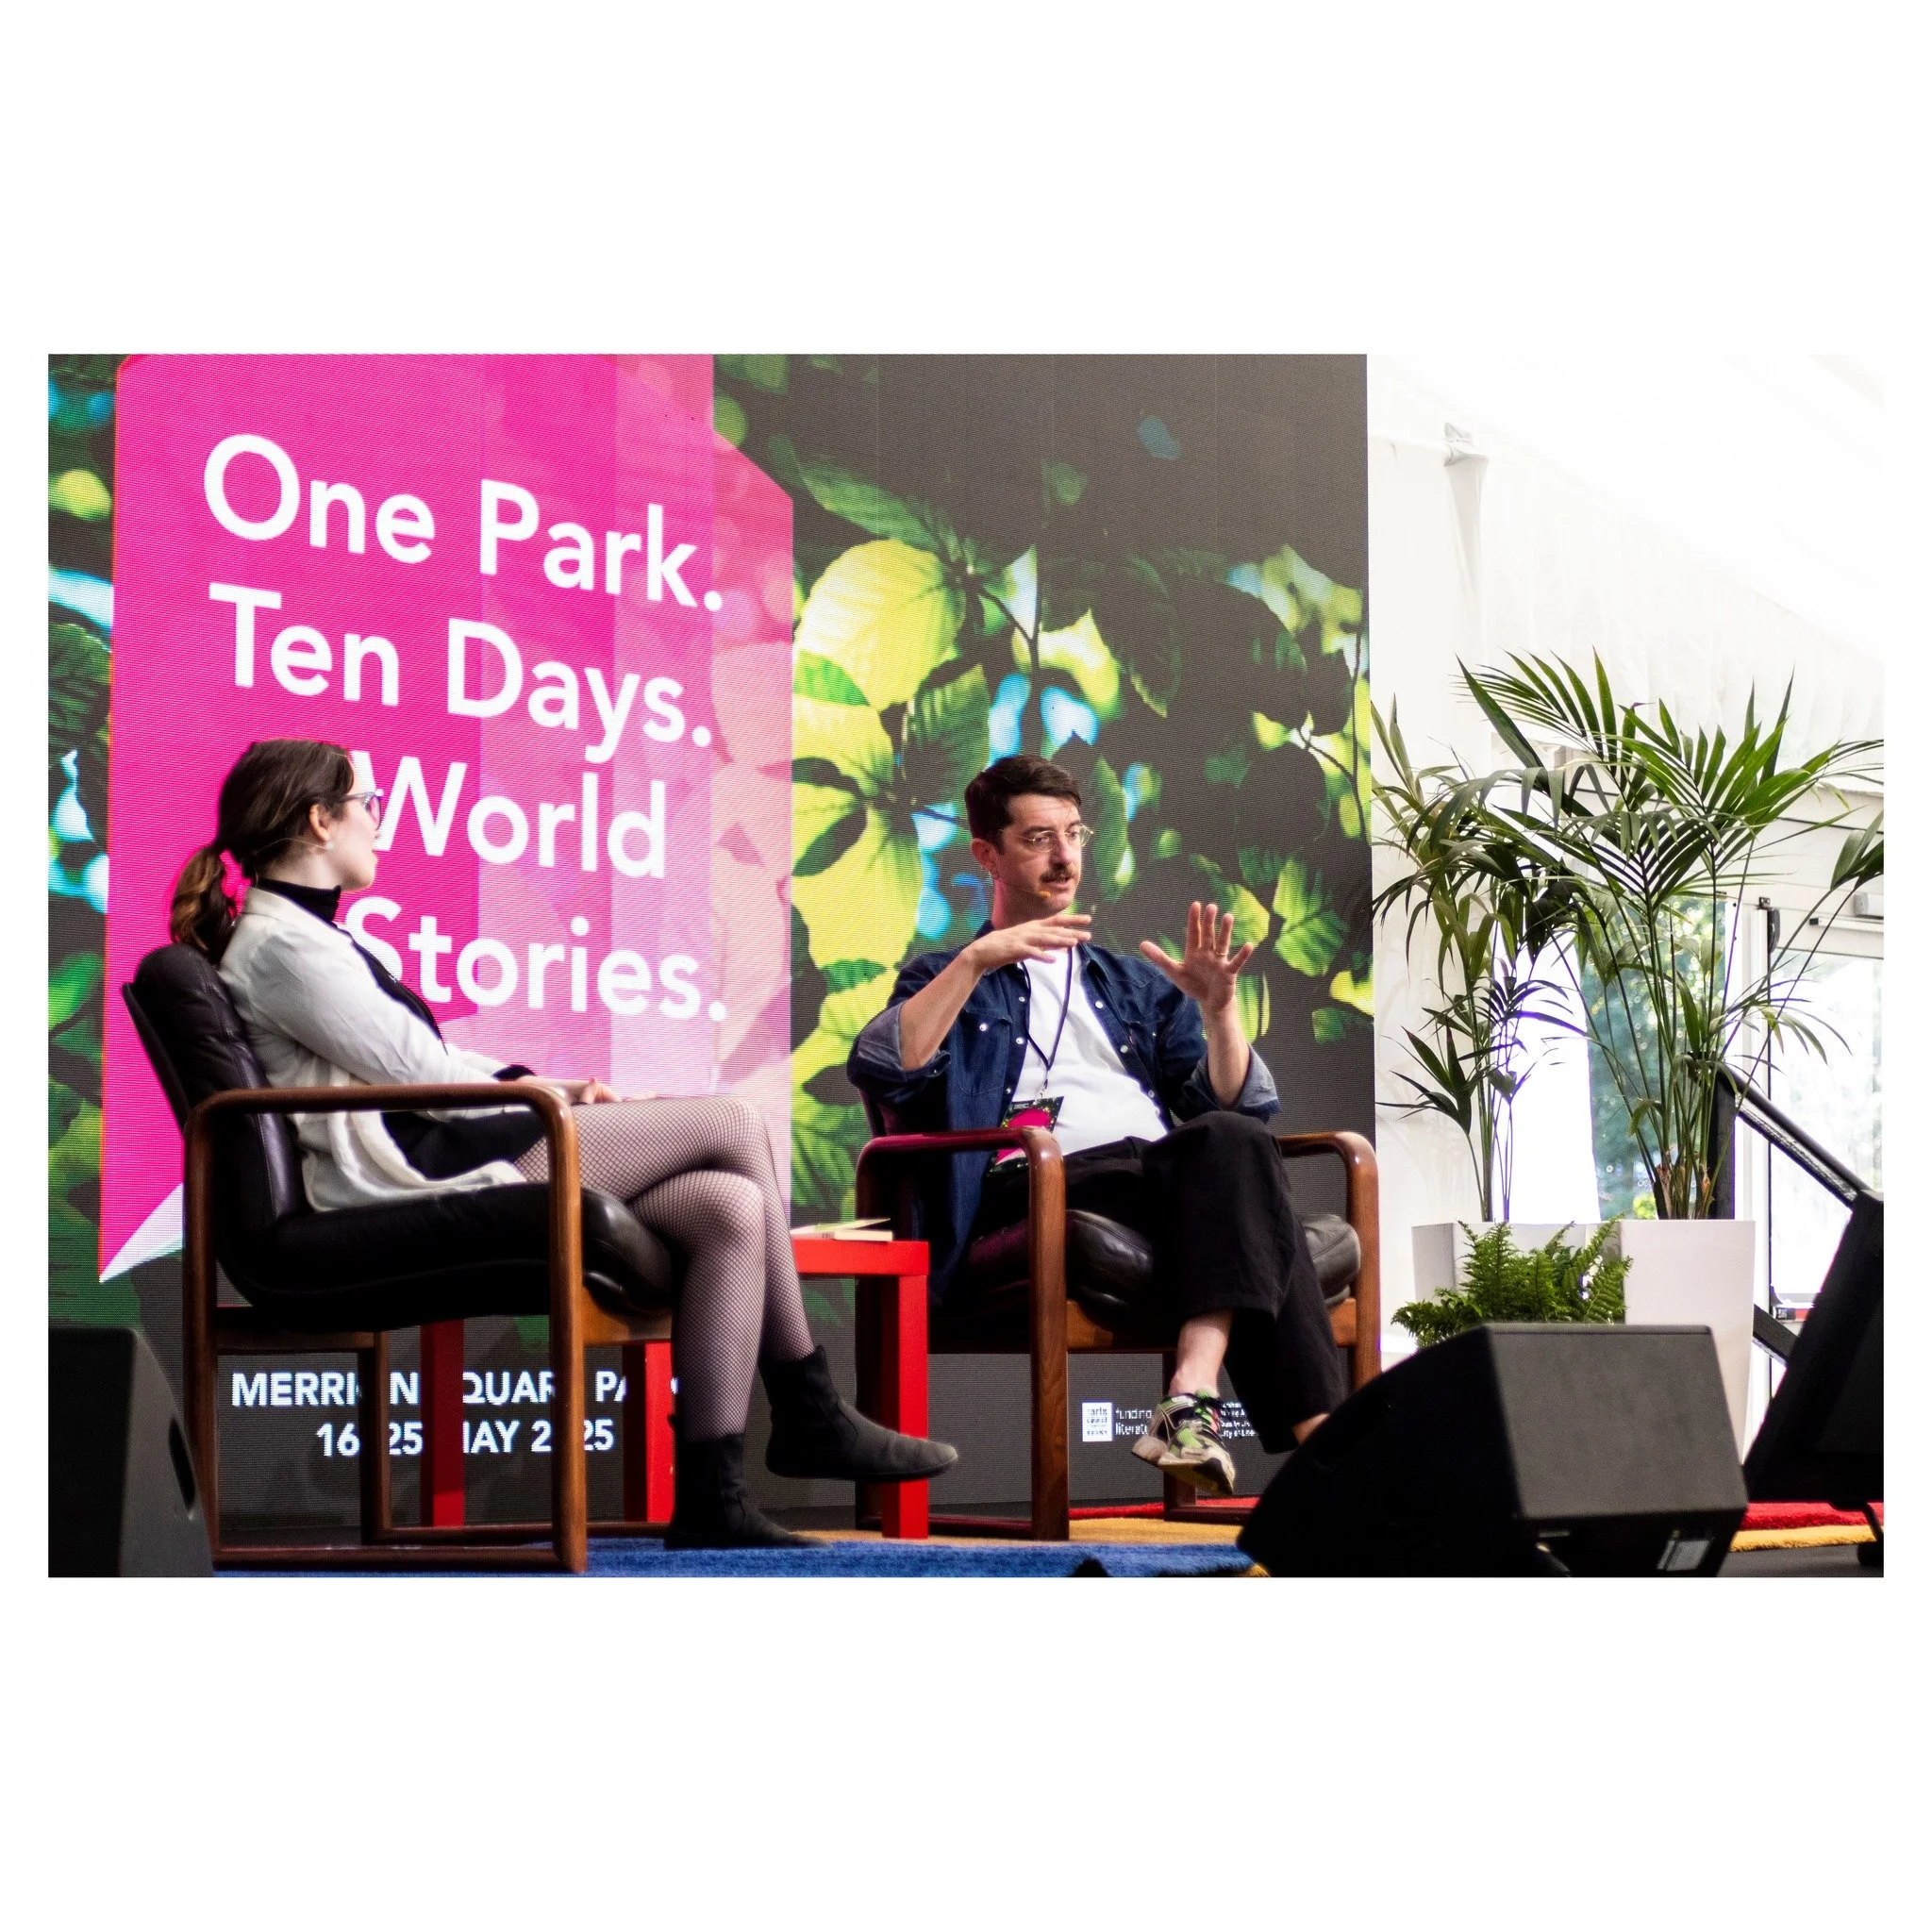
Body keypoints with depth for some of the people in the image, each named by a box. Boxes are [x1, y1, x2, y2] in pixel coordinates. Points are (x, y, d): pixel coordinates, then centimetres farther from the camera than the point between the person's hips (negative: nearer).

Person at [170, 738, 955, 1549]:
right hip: (408, 1177, -11)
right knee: (732, 1124, -10)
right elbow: (415, 1069, -12)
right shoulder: (280, 945, -8)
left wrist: (549, 1088, 10)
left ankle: (710, 1496, -8)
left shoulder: (305, 935, 24)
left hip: (442, 1157, 11)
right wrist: (552, 1095, -1)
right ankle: (812, 1417, -5)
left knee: (730, 1209, -6)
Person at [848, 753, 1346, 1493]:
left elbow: (1240, 1108, 20)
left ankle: (1195, 1401, -51)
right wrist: (975, 961, -9)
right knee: (1233, 1155, -34)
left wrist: (1217, 1008, 3)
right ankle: (1314, 1426, -45)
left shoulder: (1138, 985, 34)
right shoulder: (950, 980, 24)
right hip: (1034, 1189, -4)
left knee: (1230, 1143, -36)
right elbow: (877, 1069, -1)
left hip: (1169, 1174, 4)